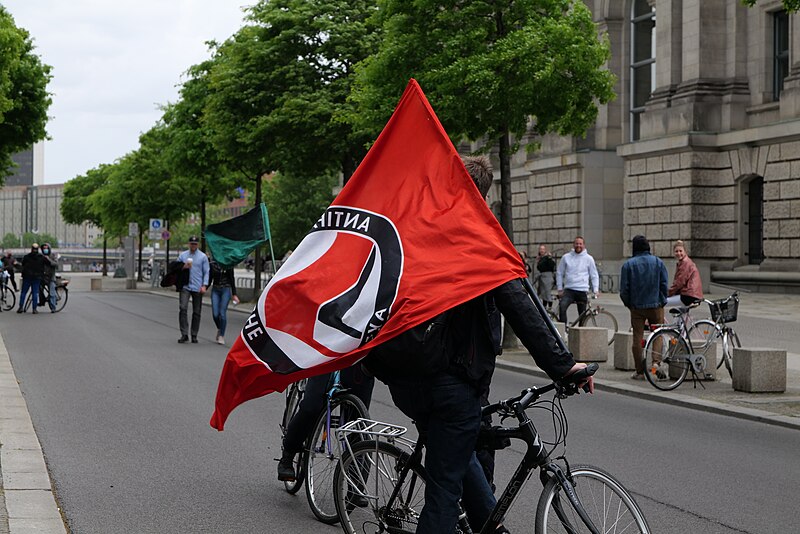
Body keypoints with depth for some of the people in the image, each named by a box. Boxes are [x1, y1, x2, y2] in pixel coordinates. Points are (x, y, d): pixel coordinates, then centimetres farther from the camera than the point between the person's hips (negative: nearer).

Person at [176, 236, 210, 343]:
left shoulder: (203, 257, 5)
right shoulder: (182, 255, 9)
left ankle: (194, 335, 15)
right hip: (185, 286, 0)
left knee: (196, 312, 5)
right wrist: (183, 267, -8)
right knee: (183, 308, -15)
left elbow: (206, 272, 4)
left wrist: (204, 285, -8)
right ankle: (184, 334, -14)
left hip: (197, 288, 0)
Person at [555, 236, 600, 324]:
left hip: (583, 291, 1)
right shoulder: (566, 257, 7)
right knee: (562, 307, -26)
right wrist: (560, 289, 8)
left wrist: (596, 290, 1)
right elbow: (559, 273, 13)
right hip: (569, 290, -1)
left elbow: (594, 275, 10)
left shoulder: (588, 259, 6)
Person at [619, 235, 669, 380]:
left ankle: (640, 372, 6)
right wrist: (662, 301, 12)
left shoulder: (628, 265, -3)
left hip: (637, 307, 0)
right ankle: (656, 361, -7)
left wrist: (628, 304, 11)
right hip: (655, 305, 0)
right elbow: (664, 285, -1)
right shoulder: (658, 262, 0)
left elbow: (624, 289, -4)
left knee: (637, 338, 4)